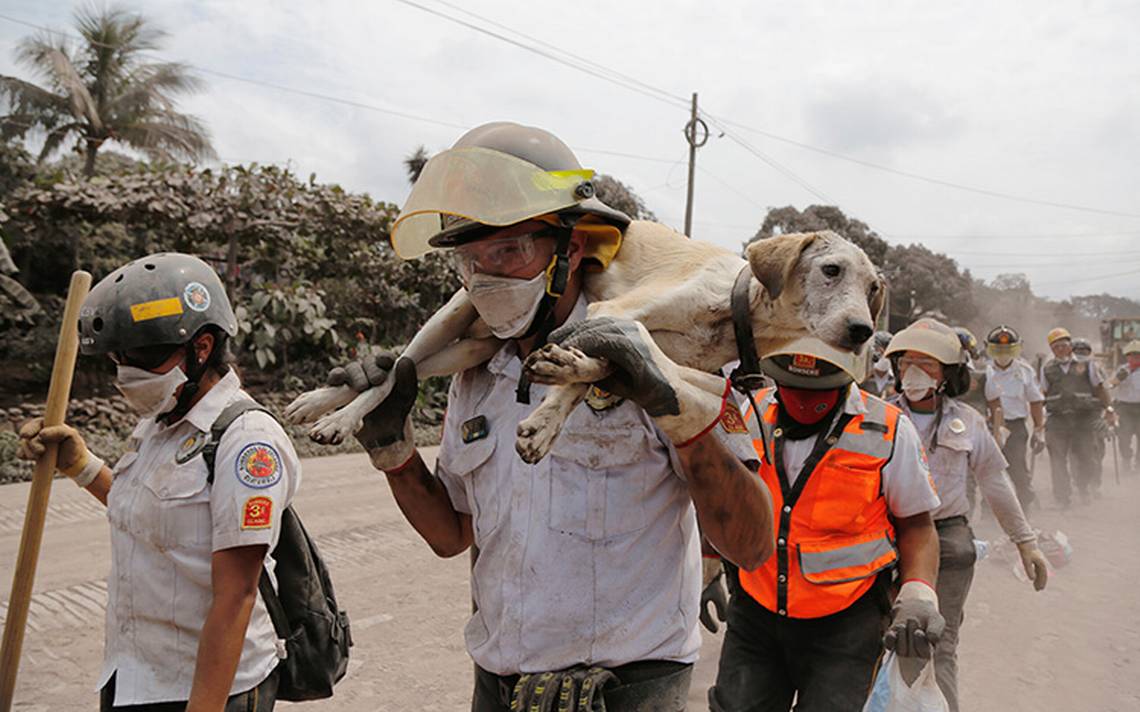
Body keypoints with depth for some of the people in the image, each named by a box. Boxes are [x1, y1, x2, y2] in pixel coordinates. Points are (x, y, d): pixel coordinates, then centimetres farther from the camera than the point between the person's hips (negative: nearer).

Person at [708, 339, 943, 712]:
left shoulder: (888, 432, -9)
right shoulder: (753, 415, -1)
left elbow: (915, 524, 1)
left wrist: (917, 593, -13)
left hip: (844, 625, -3)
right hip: (756, 612, 3)